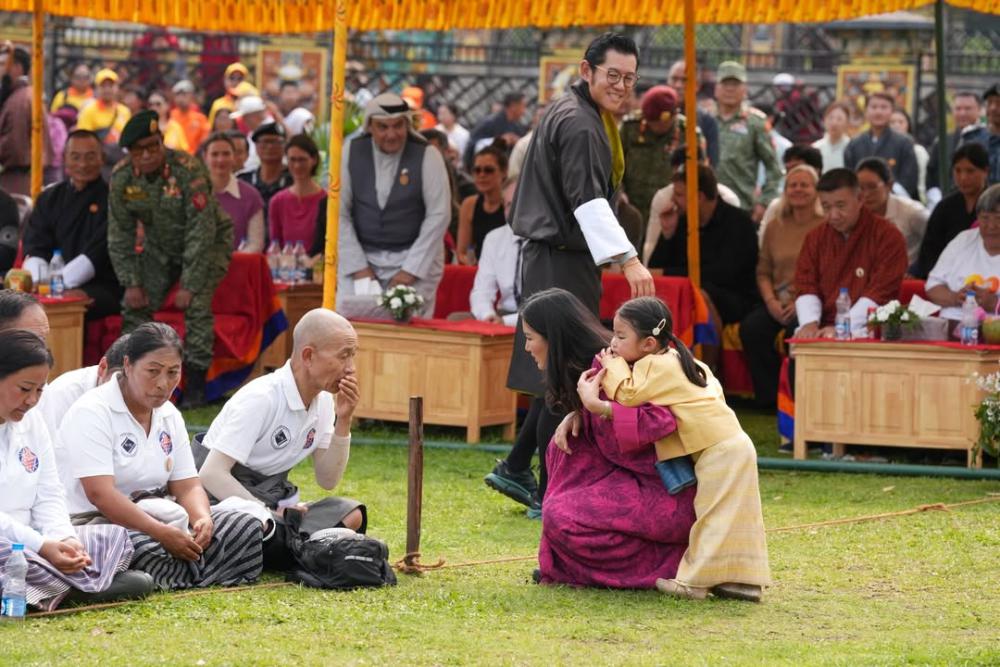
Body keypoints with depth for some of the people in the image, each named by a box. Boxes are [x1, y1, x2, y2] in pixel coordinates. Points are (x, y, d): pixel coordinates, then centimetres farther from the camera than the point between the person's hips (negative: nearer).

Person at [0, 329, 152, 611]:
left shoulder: (31, 421, 13)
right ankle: (93, 584, -23)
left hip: (29, 543, 9)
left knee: (115, 537, -1)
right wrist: (42, 546, -30)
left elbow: (49, 497, 10)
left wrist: (63, 539, -11)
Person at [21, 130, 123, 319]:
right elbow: (35, 249, 7)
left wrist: (60, 283, -22)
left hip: (102, 289, -4)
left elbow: (98, 252, -10)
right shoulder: (49, 198, 16)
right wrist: (40, 282, -15)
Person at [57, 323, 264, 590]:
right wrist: (163, 533, -29)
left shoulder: (169, 416, 13)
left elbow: (187, 486, 9)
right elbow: (99, 494, -23)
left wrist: (203, 519, -16)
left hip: (157, 520, 8)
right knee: (147, 550, -40)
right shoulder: (92, 412, -13)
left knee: (247, 527, -8)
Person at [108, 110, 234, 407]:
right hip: (160, 246, 5)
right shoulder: (121, 177, -15)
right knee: (136, 305, -6)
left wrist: (190, 286, -28)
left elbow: (201, 233, -28)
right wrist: (131, 283, -11)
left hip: (208, 242, -5)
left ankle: (196, 383, -15)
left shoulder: (188, 170, -30)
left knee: (196, 305, -22)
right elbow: (120, 236, -4)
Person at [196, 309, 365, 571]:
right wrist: (271, 514, -28)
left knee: (351, 516, -15)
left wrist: (343, 421, -7)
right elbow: (212, 474, -26)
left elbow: (328, 480, 5)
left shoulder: (323, 401, 3)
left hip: (272, 497, 8)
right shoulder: (261, 399, -22)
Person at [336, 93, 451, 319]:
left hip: (414, 256, -2)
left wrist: (411, 269, -11)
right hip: (361, 255, 2)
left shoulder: (427, 156, -5)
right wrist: (358, 267, -7)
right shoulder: (351, 153, 0)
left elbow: (439, 215, -6)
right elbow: (339, 213, 1)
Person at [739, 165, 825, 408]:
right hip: (778, 301, 5)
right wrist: (771, 301, -2)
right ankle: (769, 395, -14)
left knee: (797, 328, -36)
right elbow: (763, 271, 18)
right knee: (750, 328, -25)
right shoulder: (775, 227, 18)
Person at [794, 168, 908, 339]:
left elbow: (880, 294, -9)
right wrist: (810, 323, -12)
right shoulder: (815, 238, 14)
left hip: (866, 330, -3)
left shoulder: (888, 236, -2)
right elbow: (806, 287, 9)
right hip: (823, 329, 4)